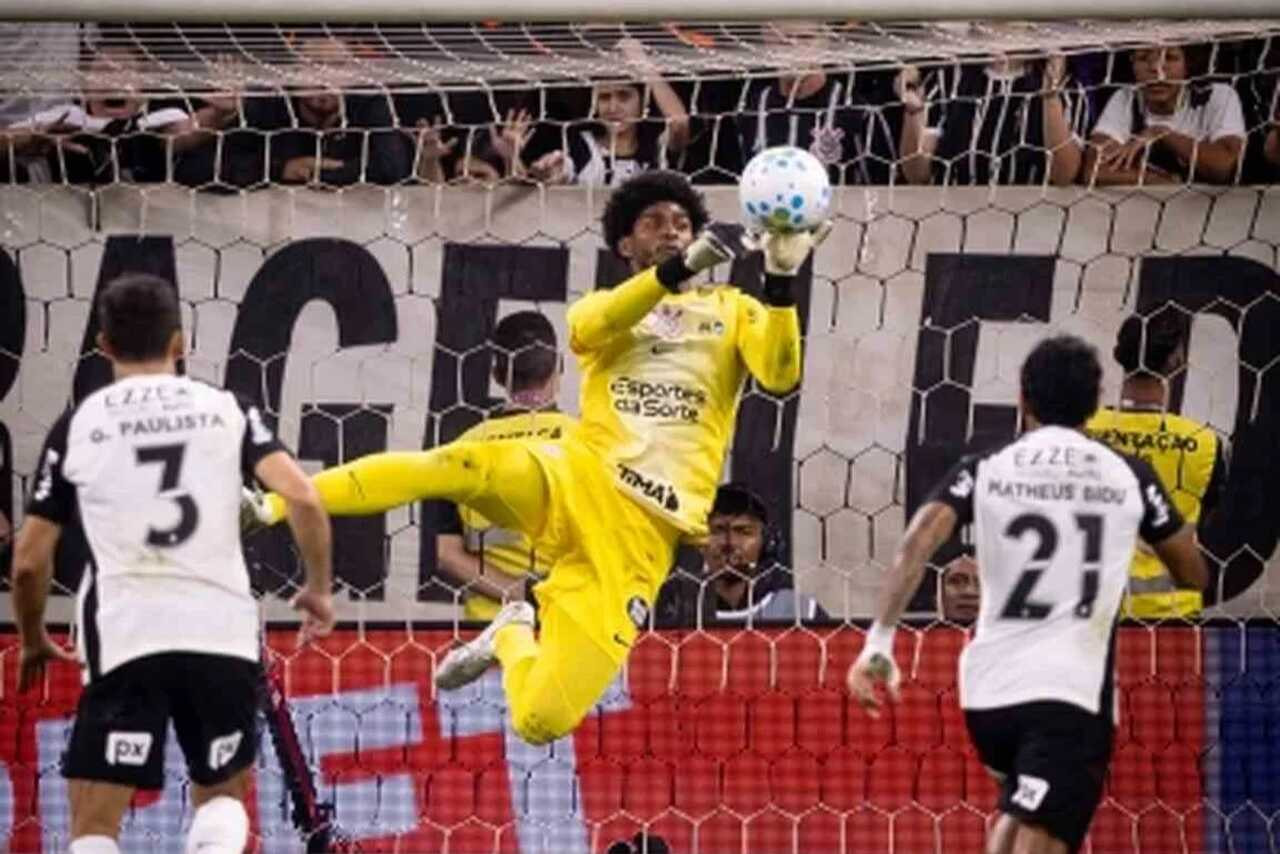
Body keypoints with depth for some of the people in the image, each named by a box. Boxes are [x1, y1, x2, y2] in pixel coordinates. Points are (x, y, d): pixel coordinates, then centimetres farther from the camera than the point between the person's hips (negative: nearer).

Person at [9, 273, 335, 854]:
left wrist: (33, 643, 25)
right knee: (220, 798, 21)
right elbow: (302, 498, -6)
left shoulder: (77, 426, 7)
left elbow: (29, 560, 7)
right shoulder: (225, 409, 8)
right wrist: (318, 588, 10)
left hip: (124, 636, -1)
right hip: (222, 631, 1)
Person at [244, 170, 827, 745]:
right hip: (578, 480, 0)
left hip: (640, 537, 0)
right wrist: (681, 269, -26)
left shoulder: (731, 310, 17)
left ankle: (513, 638, 23)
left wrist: (781, 282, -18)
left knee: (540, 721, -13)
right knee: (447, 466, -35)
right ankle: (265, 508, -27)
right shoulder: (601, 307, 16)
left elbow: (780, 375, -4)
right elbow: (590, 329, -11)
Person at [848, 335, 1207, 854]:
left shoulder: (984, 471, 7)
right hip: (1072, 694, -3)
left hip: (988, 686, 3)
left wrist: (879, 642, -13)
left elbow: (917, 543, -9)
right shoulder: (1129, 477, 7)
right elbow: (1193, 575, 17)